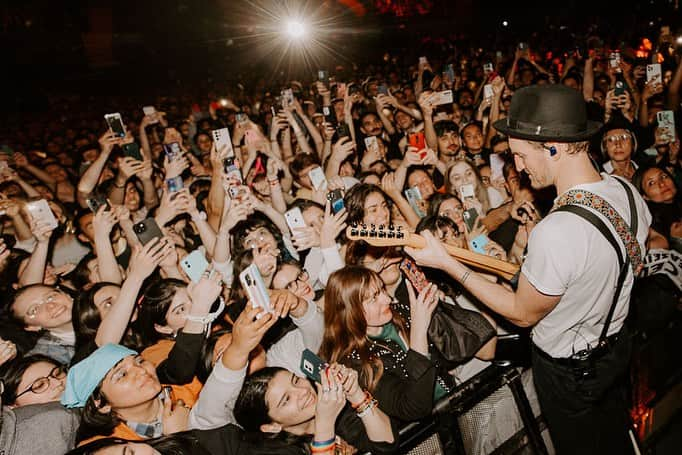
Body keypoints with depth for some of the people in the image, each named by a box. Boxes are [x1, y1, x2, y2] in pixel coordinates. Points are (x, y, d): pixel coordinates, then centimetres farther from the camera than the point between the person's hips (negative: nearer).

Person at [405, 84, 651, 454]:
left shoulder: (555, 233, -40)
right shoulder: (627, 192, -13)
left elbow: (522, 313, -23)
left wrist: (446, 263, -22)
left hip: (567, 369, -6)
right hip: (617, 345, 7)